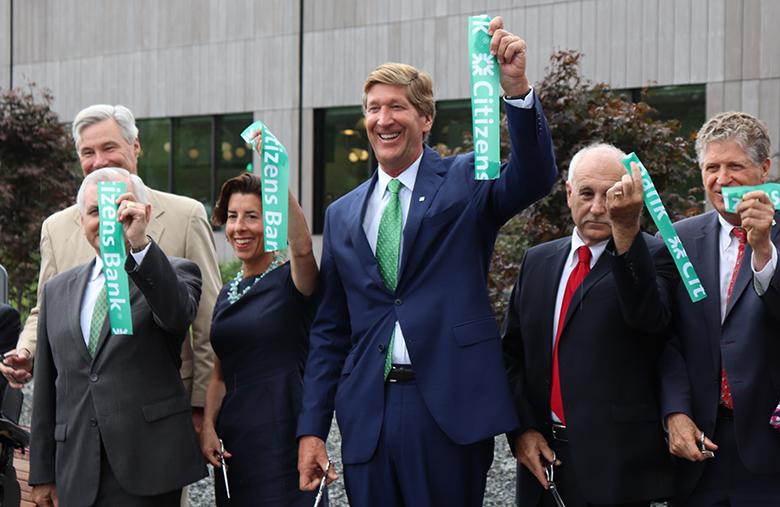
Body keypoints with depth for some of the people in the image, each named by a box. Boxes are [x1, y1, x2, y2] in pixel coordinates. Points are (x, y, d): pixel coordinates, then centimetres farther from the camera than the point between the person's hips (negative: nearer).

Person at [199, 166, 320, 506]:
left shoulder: (290, 281, -4)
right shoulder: (227, 294, 15)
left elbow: (302, 248, -29)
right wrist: (208, 426, 2)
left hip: (283, 437, -6)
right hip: (232, 445, 6)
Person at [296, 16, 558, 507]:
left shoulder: (466, 183, 4)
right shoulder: (342, 215, 14)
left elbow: (534, 176, -17)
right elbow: (330, 331, 15)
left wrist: (518, 86, -32)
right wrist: (312, 429, 10)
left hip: (449, 408, -3)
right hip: (367, 414, 4)